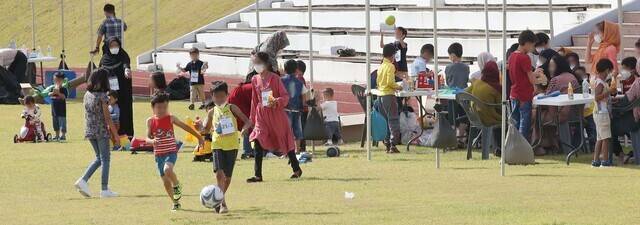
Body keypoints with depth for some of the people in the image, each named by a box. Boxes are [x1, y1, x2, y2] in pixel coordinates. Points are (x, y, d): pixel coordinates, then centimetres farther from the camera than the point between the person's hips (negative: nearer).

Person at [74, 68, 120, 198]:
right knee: (105, 159, 3)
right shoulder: (102, 97, -15)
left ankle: (83, 180, 5)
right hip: (101, 131, -7)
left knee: (99, 158, 19)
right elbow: (107, 118, -15)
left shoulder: (87, 95, 6)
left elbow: (88, 115, 11)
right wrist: (116, 135, -9)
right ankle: (105, 190, 5)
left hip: (89, 131, 7)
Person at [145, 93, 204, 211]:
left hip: (171, 152, -3)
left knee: (167, 170, -32)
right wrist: (152, 141, -25)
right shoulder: (150, 121, 1)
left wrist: (199, 137, 11)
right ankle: (175, 203, 22)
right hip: (159, 154, 3)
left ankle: (177, 185, -3)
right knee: (165, 181, 6)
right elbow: (147, 138, 0)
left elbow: (185, 127, 7)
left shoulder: (170, 118, -2)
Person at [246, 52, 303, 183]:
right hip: (261, 115, 4)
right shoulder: (255, 80, 6)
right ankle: (257, 175, -9)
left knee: (285, 142, 7)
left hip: (276, 113, -4)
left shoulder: (274, 78, -9)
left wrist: (276, 102, -29)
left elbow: (286, 96, -9)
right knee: (258, 143, -10)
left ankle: (296, 169, 26)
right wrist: (252, 118, 16)